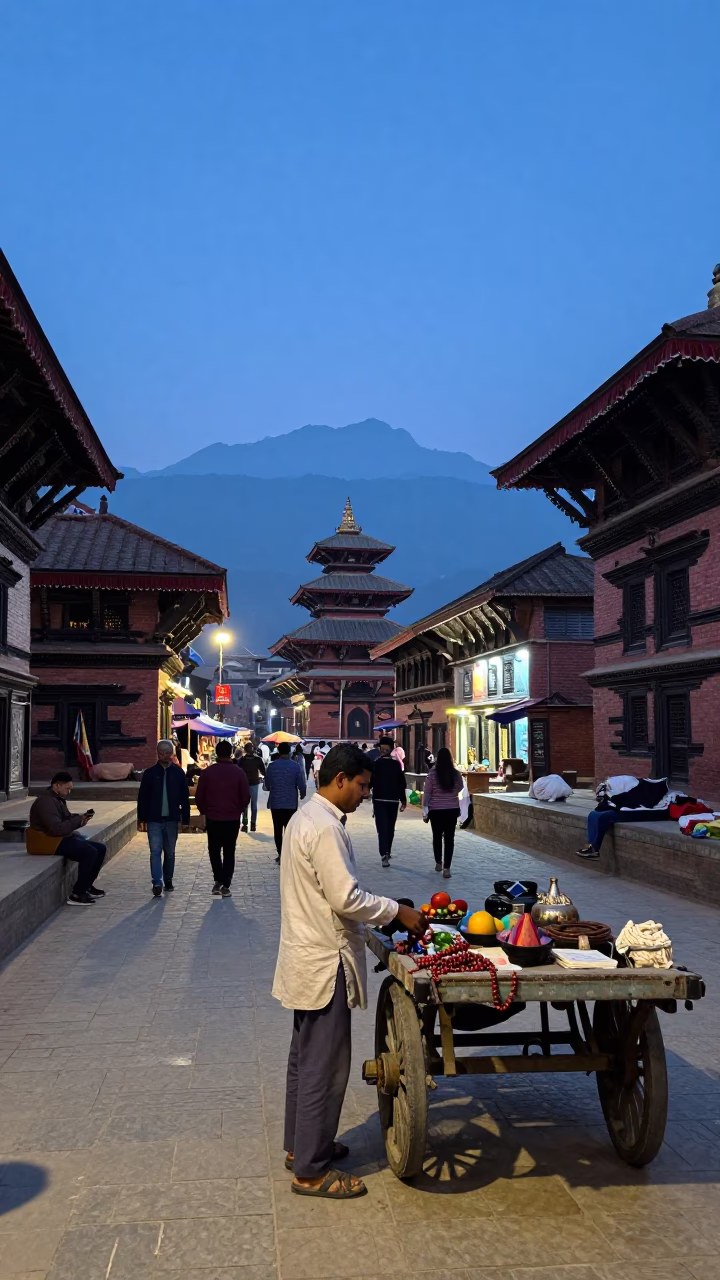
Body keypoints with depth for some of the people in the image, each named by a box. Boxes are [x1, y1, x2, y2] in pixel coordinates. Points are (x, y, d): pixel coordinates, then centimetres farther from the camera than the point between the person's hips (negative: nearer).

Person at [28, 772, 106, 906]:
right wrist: (78, 820, -19)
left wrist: (81, 816, 0)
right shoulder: (46, 802, -19)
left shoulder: (58, 799, 14)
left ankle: (87, 886, 13)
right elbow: (57, 829, -28)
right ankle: (77, 895, -21)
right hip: (51, 842, -11)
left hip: (65, 838, 11)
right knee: (90, 852, -26)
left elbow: (66, 819, 20)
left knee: (100, 848, 4)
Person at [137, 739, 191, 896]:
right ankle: (157, 883, -12)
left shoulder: (178, 773, 2)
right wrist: (141, 819, -2)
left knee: (170, 853, 11)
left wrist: (186, 820, 2)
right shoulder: (150, 773, 0)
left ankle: (168, 881, 22)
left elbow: (184, 798, 5)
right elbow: (142, 798, 2)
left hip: (172, 820, 1)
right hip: (154, 820, -1)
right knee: (155, 852, -8)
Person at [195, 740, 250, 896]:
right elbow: (246, 796, -3)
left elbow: (199, 797, -1)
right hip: (232, 819, 0)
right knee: (229, 852, 7)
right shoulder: (238, 772, -6)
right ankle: (225, 886, 4)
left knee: (214, 850, 16)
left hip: (212, 818, 0)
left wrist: (204, 811, 15)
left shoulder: (208, 772, -4)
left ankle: (218, 880, 9)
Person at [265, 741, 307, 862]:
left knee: (277, 829, 9)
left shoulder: (272, 765, -5)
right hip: (291, 803, 0)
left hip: (275, 802, 0)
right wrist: (302, 794, 14)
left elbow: (267, 785, 1)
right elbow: (301, 784, -8)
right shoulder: (296, 766, -8)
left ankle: (280, 854, 10)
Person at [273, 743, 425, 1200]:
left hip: (309, 957, 11)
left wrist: (384, 912, 14)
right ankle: (311, 1170, 11)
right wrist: (398, 912, -13)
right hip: (325, 963, -11)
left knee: (305, 1057, 21)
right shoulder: (325, 827, -22)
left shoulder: (306, 816, 10)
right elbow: (347, 898, -25)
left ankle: (301, 1144, 35)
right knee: (325, 1067, 0)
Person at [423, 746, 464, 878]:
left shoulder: (432, 774, -11)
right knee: (449, 838, 3)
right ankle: (446, 868, -4)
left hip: (436, 810, -1)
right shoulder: (456, 774, -5)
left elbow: (427, 793, -8)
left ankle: (438, 863, 30)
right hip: (452, 809, 1)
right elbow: (459, 789, 13)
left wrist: (425, 810, -1)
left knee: (437, 836, 16)